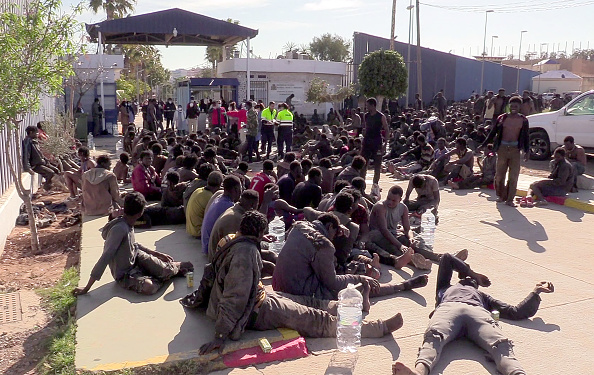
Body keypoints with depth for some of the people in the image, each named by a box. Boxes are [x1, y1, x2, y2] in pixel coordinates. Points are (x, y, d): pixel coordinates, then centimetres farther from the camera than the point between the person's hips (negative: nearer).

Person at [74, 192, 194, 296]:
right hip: (124, 274, -7)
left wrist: (157, 254, 17)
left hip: (136, 258, 7)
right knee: (149, 287, -29)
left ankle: (174, 267, 21)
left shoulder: (128, 224, -4)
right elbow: (105, 258, -32)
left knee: (165, 269, -13)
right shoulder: (120, 229, -31)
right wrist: (86, 288, -30)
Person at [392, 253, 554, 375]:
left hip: (479, 313, 1)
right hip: (448, 308, -1)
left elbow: (517, 312, 38)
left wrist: (536, 292, 38)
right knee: (434, 336, -39)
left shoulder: (483, 296, 49)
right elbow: (446, 258, 50)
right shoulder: (446, 288, 49)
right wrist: (473, 273, 55)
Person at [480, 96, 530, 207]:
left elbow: (526, 136, 8)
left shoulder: (523, 120, 5)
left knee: (513, 176, -3)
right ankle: (501, 196, 21)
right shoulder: (502, 118, 5)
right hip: (502, 148, 1)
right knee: (499, 175, 3)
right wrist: (483, 145, 4)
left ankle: (510, 200, 4)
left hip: (515, 149, 0)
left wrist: (527, 151, -2)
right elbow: (493, 133, 8)